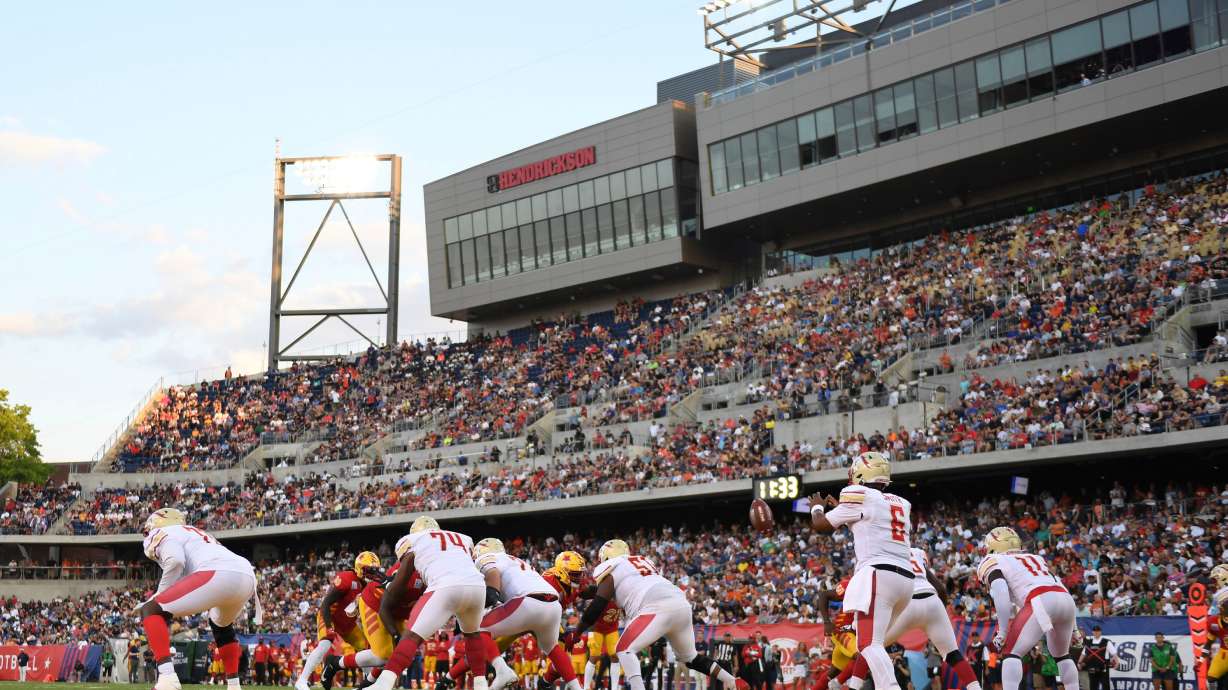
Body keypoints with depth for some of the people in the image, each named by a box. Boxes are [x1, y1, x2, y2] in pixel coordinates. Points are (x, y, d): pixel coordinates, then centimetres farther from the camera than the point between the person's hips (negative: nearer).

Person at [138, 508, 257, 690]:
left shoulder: (165, 533, 16)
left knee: (151, 611, 2)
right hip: (248, 577, 8)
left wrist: (160, 594, 6)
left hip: (218, 574, -8)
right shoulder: (198, 534, 41)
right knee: (221, 624, 38)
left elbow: (175, 561, -6)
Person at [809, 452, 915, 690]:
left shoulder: (860, 497, 0)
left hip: (878, 575, -8)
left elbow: (821, 526, 10)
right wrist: (841, 508, 46)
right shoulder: (900, 504, 21)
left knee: (869, 645, -17)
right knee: (873, 642, 20)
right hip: (905, 578, 8)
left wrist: (817, 507, 30)